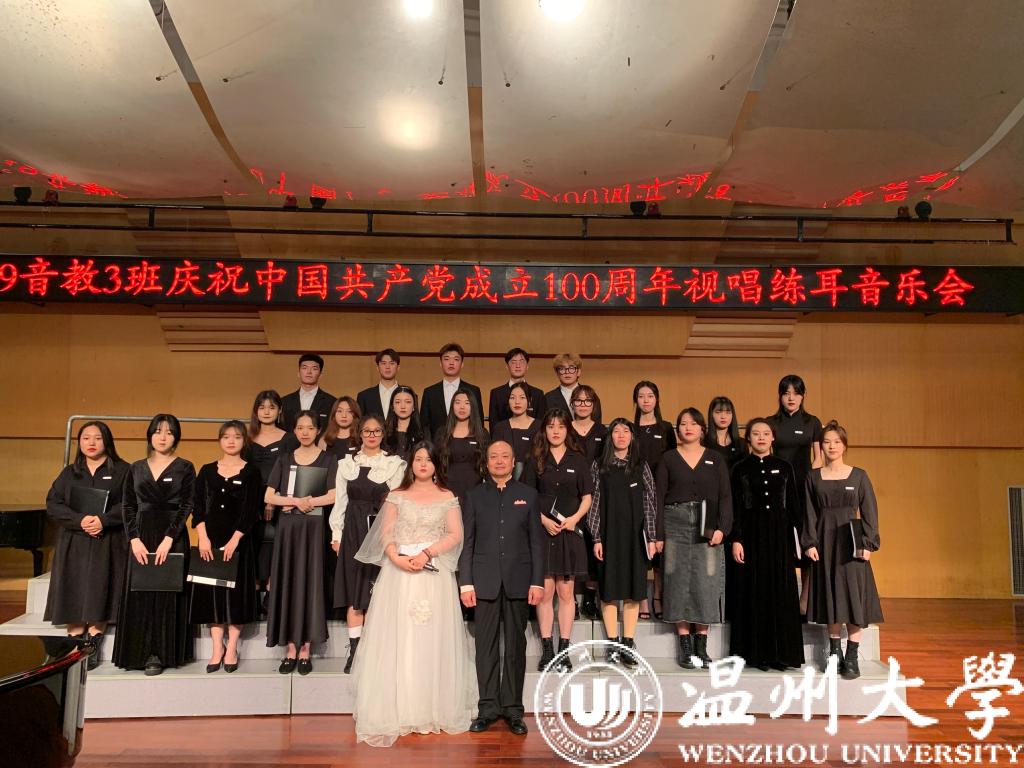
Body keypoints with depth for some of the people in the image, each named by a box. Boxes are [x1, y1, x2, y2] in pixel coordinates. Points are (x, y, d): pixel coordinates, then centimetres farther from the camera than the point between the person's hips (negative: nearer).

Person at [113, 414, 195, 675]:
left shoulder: (185, 468, 1)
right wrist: (134, 540, -7)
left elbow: (186, 506, -6)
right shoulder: (136, 469, 11)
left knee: (166, 594, -1)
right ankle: (138, 653, 13)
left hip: (172, 537, -3)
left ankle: (160, 654, 6)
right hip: (141, 537, 3)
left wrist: (168, 540, -15)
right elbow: (127, 506, 6)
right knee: (139, 595, 4)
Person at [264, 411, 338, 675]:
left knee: (310, 582, -1)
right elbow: (268, 497, 4)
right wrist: (297, 501, -10)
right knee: (288, 583, 1)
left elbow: (333, 496, -9)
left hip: (313, 528, -2)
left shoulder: (328, 460, 3)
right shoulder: (285, 460, 10)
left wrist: (299, 502, -10)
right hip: (288, 527, 3)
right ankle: (291, 650, 7)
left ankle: (305, 650, 5)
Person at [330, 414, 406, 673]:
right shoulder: (347, 464, 11)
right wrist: (336, 534, 6)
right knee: (353, 592, 3)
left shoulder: (395, 464, 2)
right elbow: (340, 501, 11)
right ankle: (355, 650, 10)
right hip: (353, 532, 3)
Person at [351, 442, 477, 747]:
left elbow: (455, 534, -1)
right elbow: (385, 534, 4)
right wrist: (397, 557, -15)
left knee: (433, 639, 0)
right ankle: (396, 711, 3)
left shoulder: (447, 497, 8)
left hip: (434, 573, 0)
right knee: (397, 639, -2)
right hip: (399, 572, 1)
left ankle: (435, 709, 7)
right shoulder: (396, 496, 10)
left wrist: (427, 553, -15)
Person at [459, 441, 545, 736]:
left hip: (518, 581, 0)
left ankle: (513, 708, 16)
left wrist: (537, 581, -2)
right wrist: (465, 582, -3)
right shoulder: (475, 496, 7)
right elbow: (467, 542, 4)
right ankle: (488, 707, 15)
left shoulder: (528, 495, 7)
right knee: (486, 645, 4)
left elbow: (537, 541, 5)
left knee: (516, 645, 6)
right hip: (485, 581, 0)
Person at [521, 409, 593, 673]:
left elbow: (587, 497, 8)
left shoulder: (578, 460, 8)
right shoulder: (536, 460, 6)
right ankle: (547, 650, 8)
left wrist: (575, 518, -9)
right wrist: (544, 520, -11)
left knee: (566, 592, 3)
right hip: (541, 531, 0)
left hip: (569, 532, 1)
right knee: (545, 591, -1)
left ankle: (564, 651, 11)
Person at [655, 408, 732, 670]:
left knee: (706, 583, -2)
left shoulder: (715, 460, 10)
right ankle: (685, 647, 6)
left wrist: (722, 528, -9)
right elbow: (659, 497, 4)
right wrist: (658, 535, -4)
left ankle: (702, 645, 8)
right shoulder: (668, 459, 8)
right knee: (679, 580, -1)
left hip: (707, 528, 1)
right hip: (675, 525, -1)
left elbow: (725, 496, 5)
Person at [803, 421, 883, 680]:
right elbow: (810, 513, 4)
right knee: (830, 597, 5)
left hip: (850, 542, -1)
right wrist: (810, 543, -4)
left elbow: (869, 512, 1)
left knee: (853, 597, -4)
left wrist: (868, 544, -8)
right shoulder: (813, 477, 6)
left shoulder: (859, 476, 2)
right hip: (824, 542, 1)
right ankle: (834, 652, 16)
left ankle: (852, 658, 2)